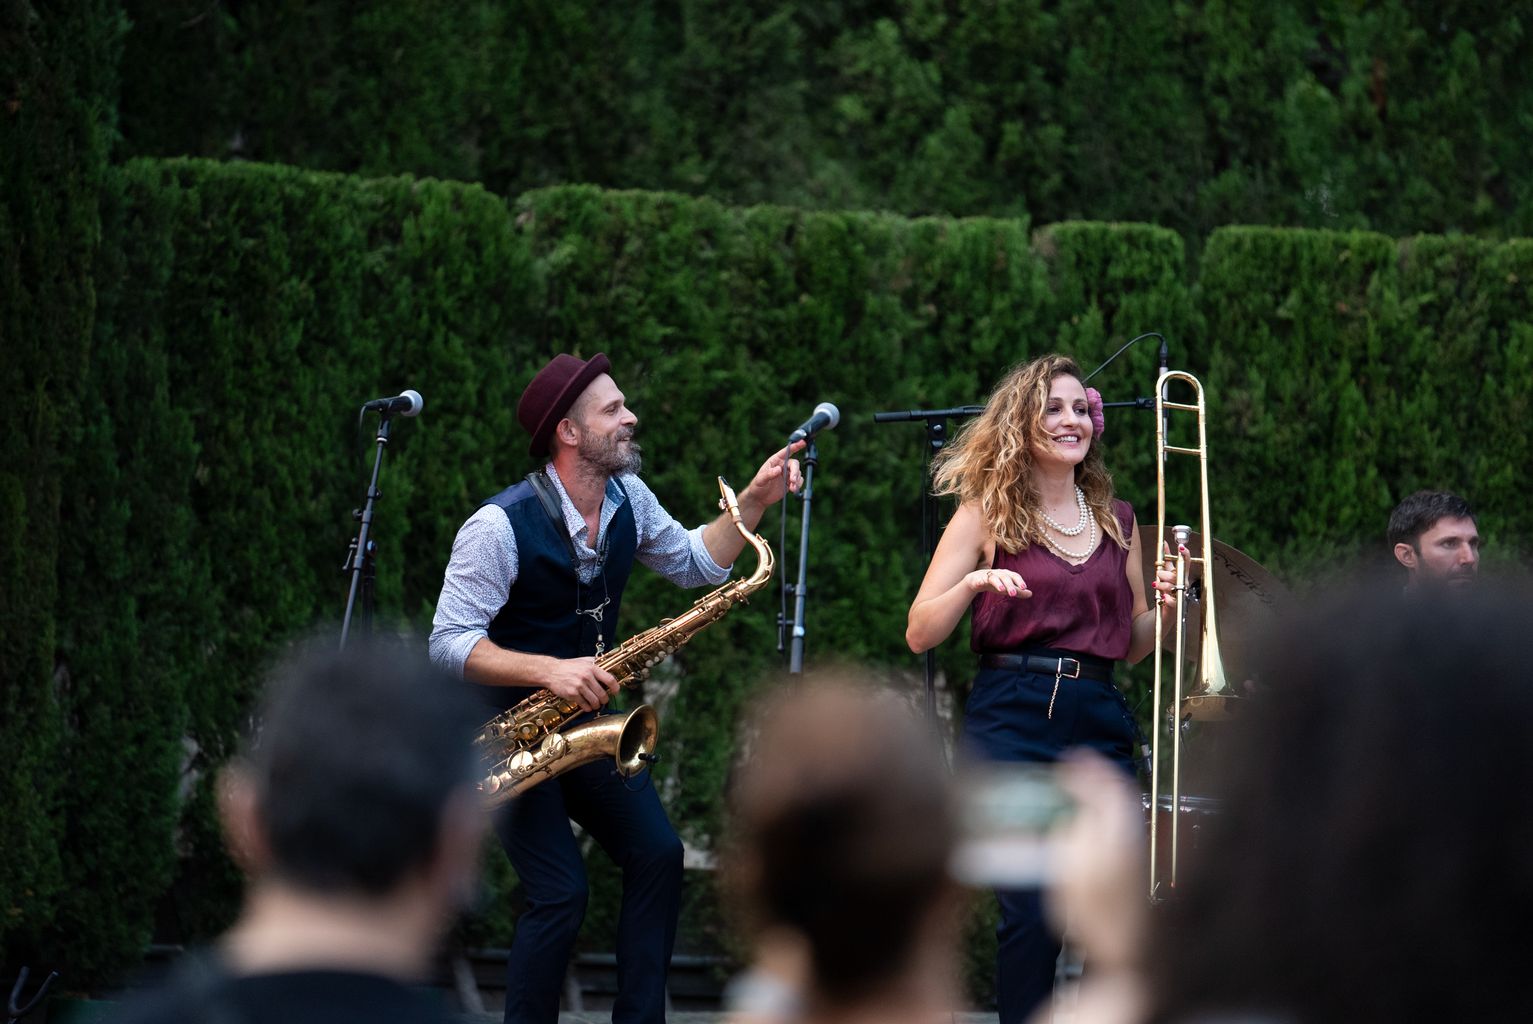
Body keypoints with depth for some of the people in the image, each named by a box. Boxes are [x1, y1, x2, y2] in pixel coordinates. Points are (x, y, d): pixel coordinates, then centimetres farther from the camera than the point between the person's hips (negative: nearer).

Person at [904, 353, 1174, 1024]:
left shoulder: (1115, 520, 15)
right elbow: (919, 635, -1)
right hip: (1014, 718, -4)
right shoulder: (987, 514, 3)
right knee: (1033, 913, -11)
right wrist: (973, 582, -18)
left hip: (1099, 719, 4)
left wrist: (1164, 609, 2)